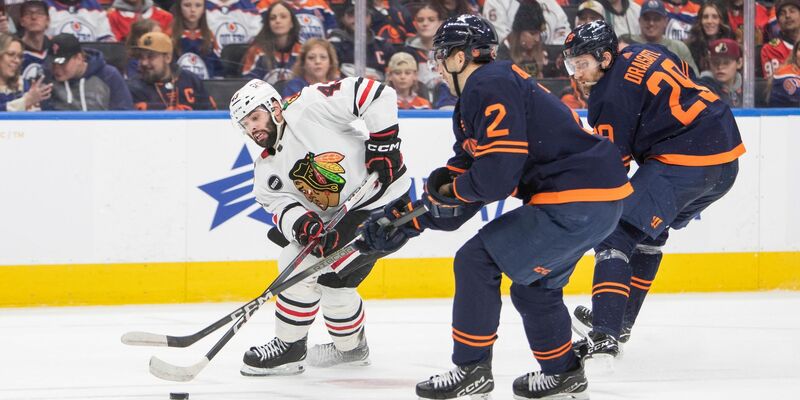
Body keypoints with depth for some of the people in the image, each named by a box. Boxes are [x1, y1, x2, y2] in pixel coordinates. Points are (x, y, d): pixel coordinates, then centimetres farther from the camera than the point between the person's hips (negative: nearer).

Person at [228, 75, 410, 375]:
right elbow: (281, 206, -7)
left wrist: (383, 144, -21)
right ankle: (350, 346, 39)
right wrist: (302, 225, -29)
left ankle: (288, 347, -1)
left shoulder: (310, 107, -16)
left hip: (382, 198, -9)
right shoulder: (267, 170, 8)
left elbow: (377, 95, -19)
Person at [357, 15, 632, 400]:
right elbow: (459, 186, 22)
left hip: (578, 200, -11)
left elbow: (496, 177, -21)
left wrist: (449, 188, -3)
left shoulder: (491, 87, -14)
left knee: (477, 261, -5)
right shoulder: (475, 100, 19)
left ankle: (471, 369, 1)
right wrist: (404, 221, 16)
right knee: (532, 285, 25)